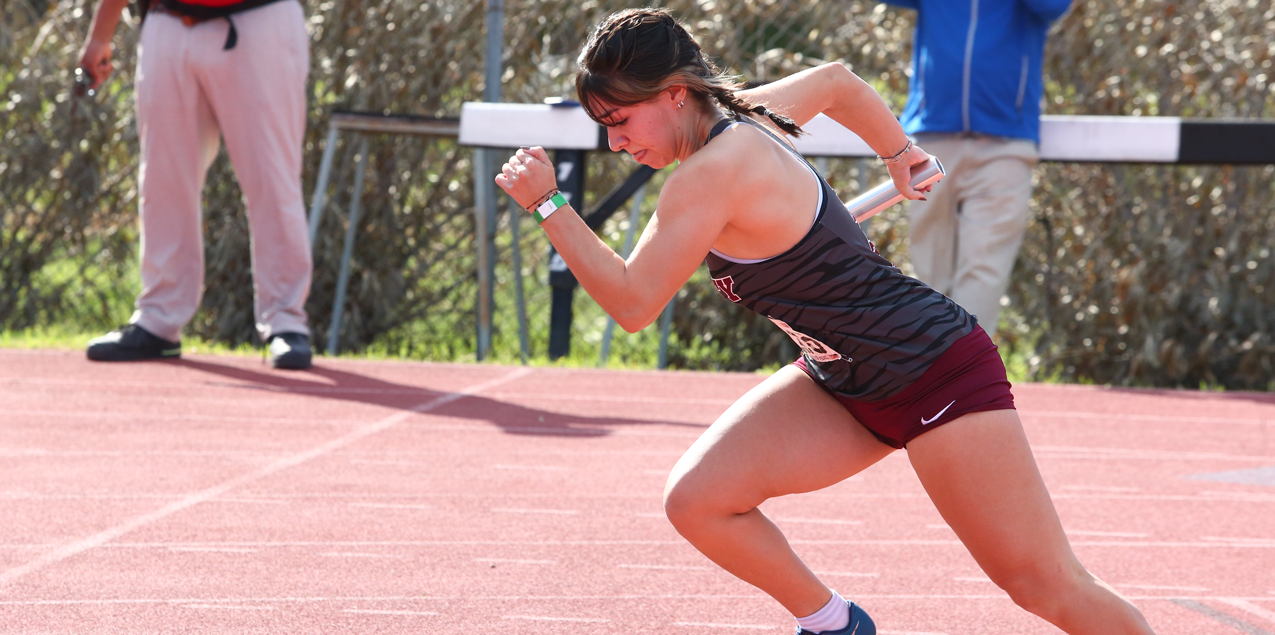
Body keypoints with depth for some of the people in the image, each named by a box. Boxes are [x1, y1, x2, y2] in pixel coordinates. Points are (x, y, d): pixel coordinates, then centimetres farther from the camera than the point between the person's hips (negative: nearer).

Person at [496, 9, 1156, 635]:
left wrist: (548, 204, -18)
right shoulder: (747, 115, 1)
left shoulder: (711, 173, -25)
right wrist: (899, 153, 31)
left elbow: (632, 304, -22)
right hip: (842, 383, 9)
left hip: (938, 374, -9)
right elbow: (837, 80, 20)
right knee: (696, 500, -6)